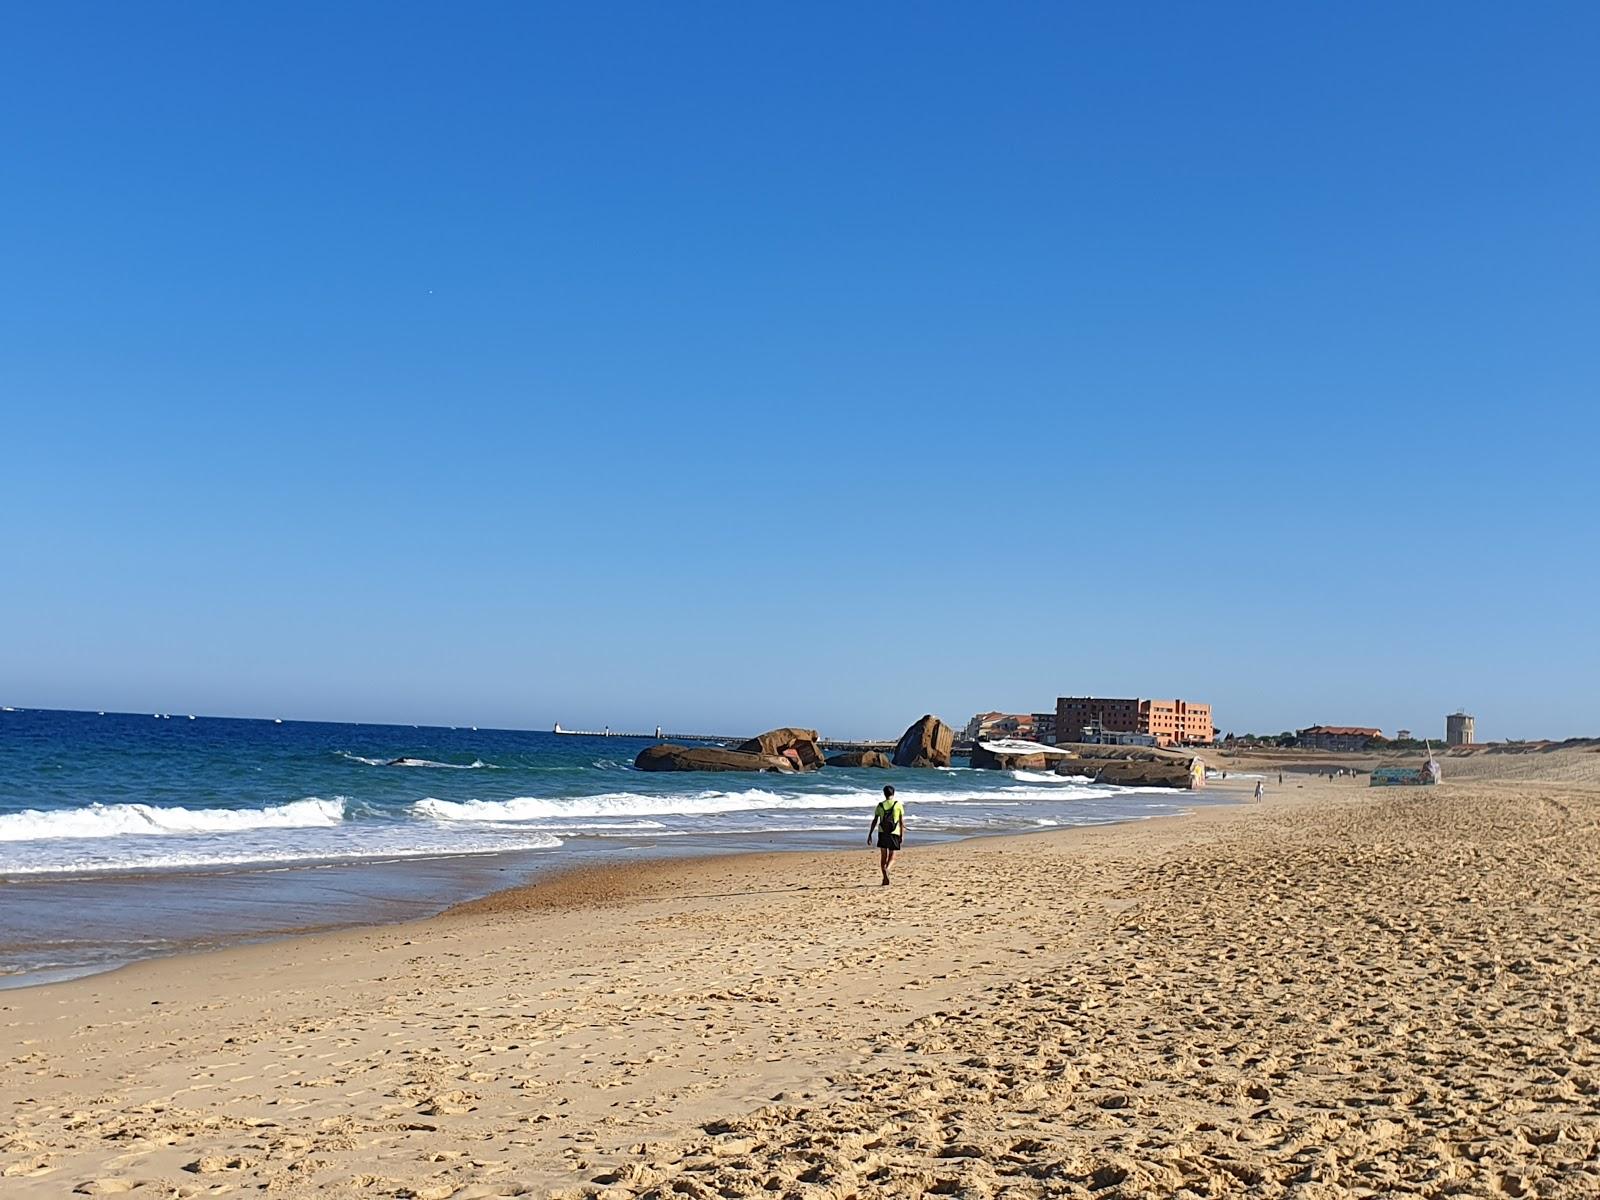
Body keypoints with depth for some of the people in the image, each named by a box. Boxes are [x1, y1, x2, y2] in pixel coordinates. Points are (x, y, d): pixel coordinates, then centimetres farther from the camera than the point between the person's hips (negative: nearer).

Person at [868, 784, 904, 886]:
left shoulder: (880, 805, 2)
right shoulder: (898, 804, 0)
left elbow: (874, 821, 0)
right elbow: (902, 821, -1)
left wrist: (869, 835, 5)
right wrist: (902, 835, 7)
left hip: (882, 832, 1)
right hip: (895, 832, -1)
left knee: (883, 855, 10)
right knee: (892, 855, 9)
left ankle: (885, 879, 5)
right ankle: (887, 868, -22)